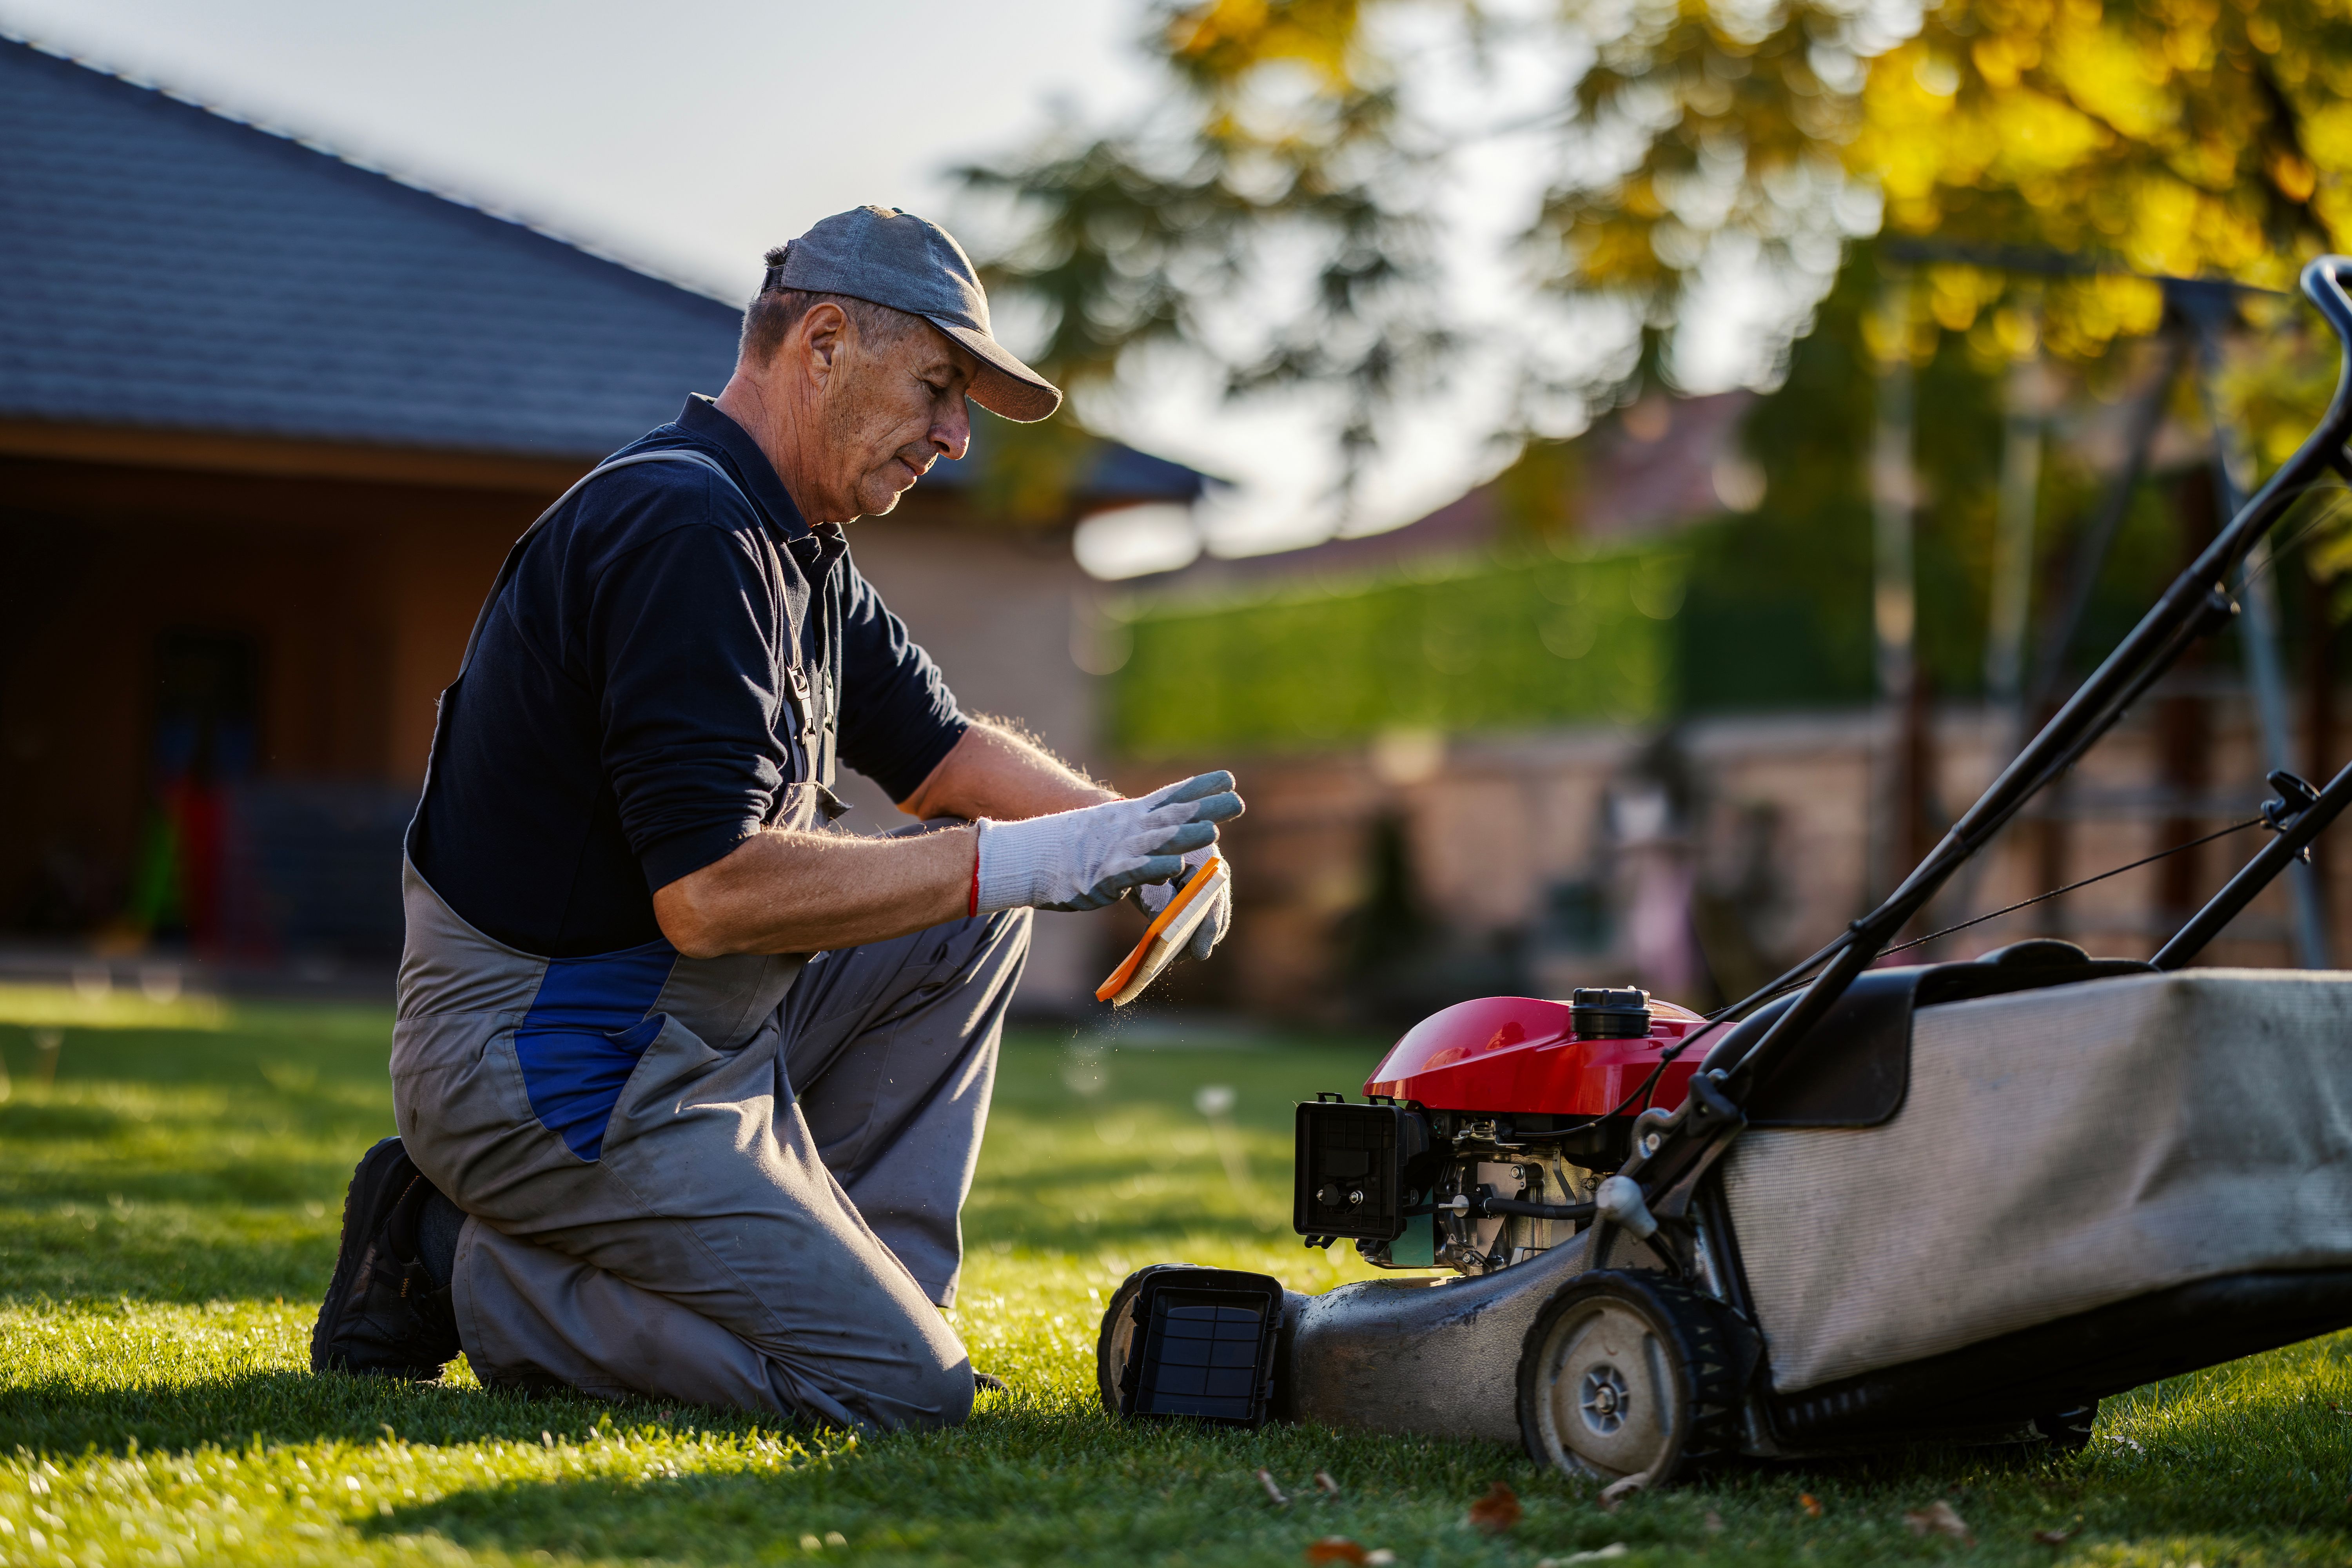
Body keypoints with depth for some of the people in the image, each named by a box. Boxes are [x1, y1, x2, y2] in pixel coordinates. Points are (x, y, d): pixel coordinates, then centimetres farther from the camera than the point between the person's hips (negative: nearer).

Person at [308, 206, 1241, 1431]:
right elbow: (710, 893, -28)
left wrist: (1119, 831, 1)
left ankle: (864, 1276, 9)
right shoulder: (687, 534, -21)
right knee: (904, 1391, -13)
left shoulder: (796, 551, 12)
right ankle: (474, 1275, -5)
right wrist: (1026, 861, -23)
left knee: (971, 900, 10)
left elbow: (939, 751, 22)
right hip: (545, 1061, -10)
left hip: (677, 1026, 10)